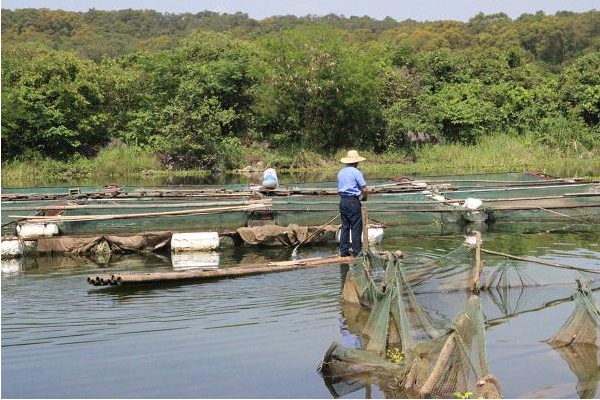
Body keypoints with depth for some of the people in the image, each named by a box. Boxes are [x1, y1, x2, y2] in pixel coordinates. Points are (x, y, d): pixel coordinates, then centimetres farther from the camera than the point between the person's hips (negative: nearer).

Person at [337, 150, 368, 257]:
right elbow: (364, 189, -12)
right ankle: (357, 251, 0)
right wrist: (364, 197, 6)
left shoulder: (341, 172, 13)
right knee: (356, 227, -1)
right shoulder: (356, 172, -9)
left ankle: (343, 250, 11)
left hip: (342, 200, 7)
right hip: (353, 201, -7)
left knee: (345, 226, 11)